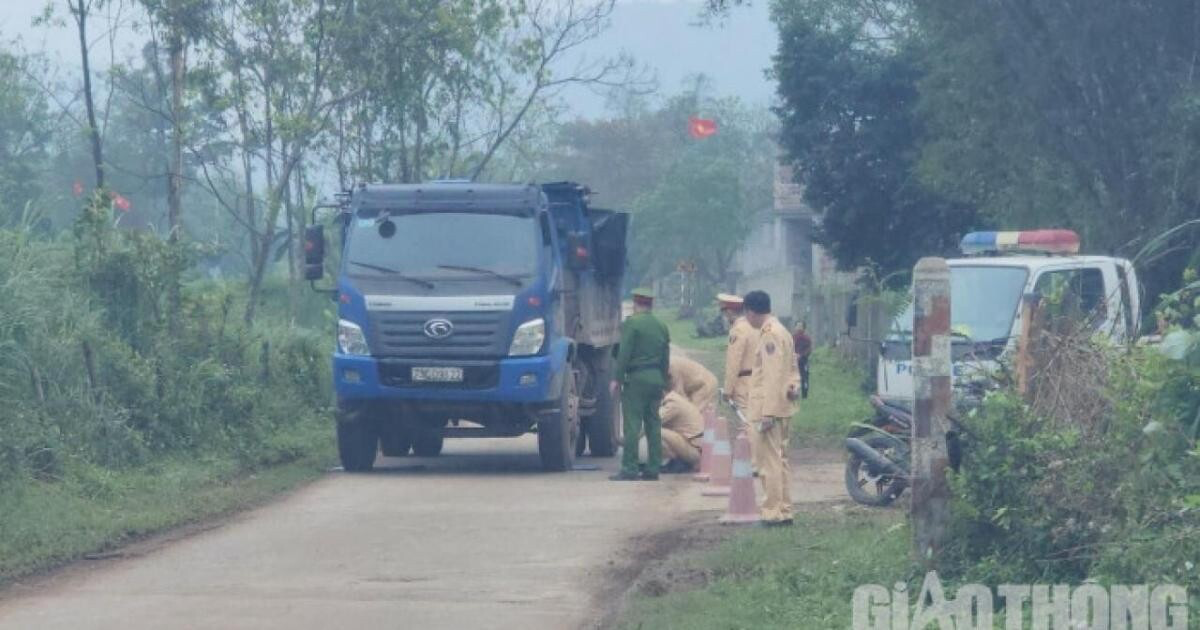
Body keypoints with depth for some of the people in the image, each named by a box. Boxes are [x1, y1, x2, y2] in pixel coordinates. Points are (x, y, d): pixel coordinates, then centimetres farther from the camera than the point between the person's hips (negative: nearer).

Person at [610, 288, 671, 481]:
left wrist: (617, 378, -10)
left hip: (636, 378, -7)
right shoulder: (661, 326, 13)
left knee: (632, 425, -7)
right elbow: (666, 358, 16)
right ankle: (653, 469, 9)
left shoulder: (631, 323, -7)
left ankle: (629, 469, -10)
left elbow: (624, 354, -12)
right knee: (654, 425, 9)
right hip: (656, 379, 7)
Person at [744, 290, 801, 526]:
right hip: (783, 406, 10)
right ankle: (784, 511, 17)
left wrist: (767, 413, -21)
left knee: (770, 461, -7)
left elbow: (773, 376, -20)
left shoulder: (770, 334, -15)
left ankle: (774, 513, -7)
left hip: (770, 407, -10)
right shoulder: (781, 331, 16)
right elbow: (793, 367, 22)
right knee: (780, 460, 13)